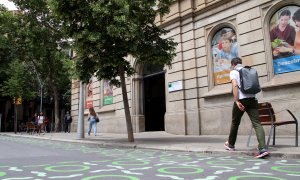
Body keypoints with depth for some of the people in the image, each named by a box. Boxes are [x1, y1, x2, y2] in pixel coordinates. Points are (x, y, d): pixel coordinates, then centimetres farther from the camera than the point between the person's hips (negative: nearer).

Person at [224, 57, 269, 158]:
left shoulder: (234, 72, 2)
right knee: (257, 124, -4)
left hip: (241, 100, -4)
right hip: (252, 99, 4)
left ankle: (231, 145, 30)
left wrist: (237, 101, -18)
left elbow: (235, 86, -14)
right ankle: (262, 148, -19)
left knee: (235, 123, 14)